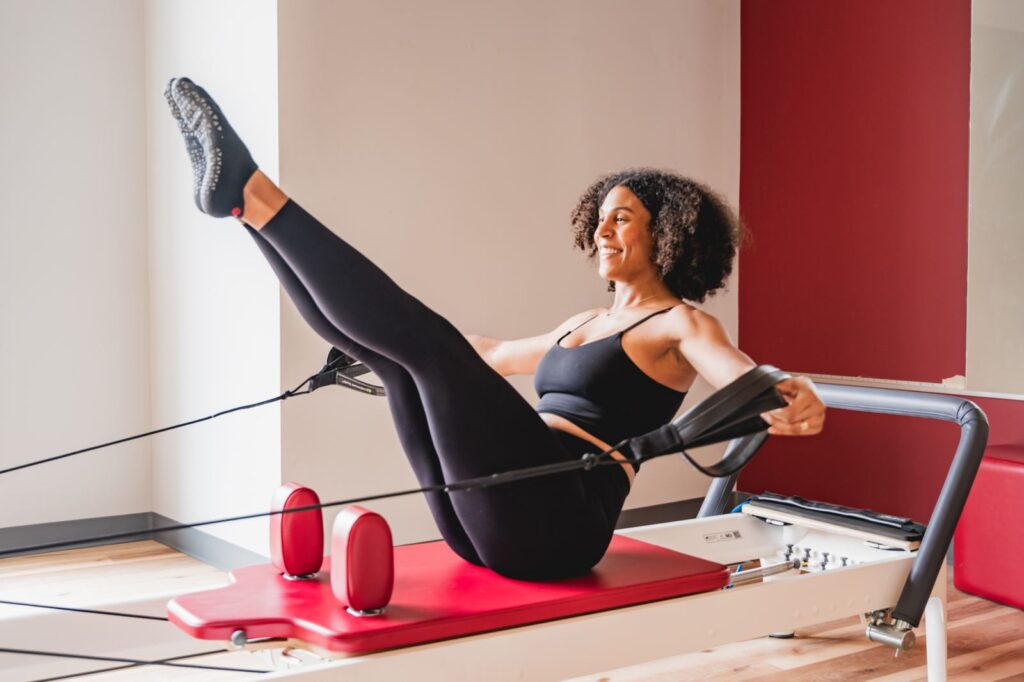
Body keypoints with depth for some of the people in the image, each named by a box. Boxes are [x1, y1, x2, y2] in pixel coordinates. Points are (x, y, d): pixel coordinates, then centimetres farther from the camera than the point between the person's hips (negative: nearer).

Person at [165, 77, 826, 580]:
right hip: (491, 524, 8)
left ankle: (251, 193, -21)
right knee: (391, 347, 0)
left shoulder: (682, 325, 2)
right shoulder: (587, 322, 26)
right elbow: (499, 355, 41)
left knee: (423, 336, -22)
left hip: (556, 518, -8)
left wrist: (795, 402, -41)